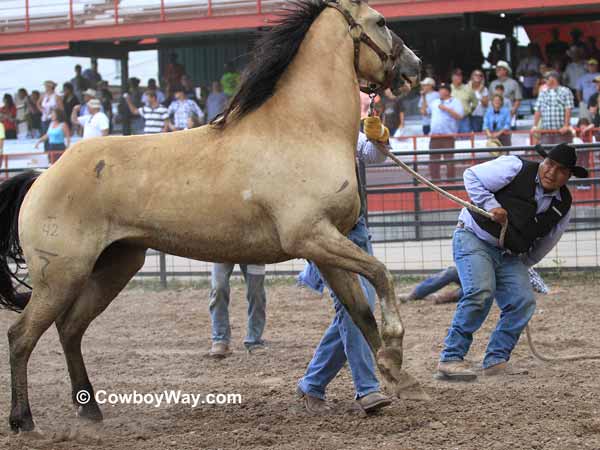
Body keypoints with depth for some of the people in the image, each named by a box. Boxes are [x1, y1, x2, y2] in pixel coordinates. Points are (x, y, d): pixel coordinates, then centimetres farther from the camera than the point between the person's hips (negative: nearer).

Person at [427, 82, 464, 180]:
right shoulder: (434, 102, 21)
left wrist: (446, 109, -11)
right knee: (433, 159, 2)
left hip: (448, 136, -5)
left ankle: (450, 180, 0)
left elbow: (459, 116, -8)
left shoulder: (455, 102, 4)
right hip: (435, 135, 5)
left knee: (449, 159, -5)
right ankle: (435, 179, 7)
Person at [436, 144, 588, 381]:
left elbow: (545, 243, 18)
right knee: (480, 292, -26)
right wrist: (491, 205, -20)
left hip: (509, 256, 6)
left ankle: (495, 361, 1)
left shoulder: (563, 205, 3)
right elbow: (472, 177, -10)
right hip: (474, 238, -6)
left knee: (523, 301, -11)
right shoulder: (516, 168, -14)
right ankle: (450, 359, -20)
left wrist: (521, 267, 21)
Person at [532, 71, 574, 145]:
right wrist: (534, 126, 4)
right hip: (546, 131, 4)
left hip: (561, 131, -4)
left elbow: (568, 110, -6)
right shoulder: (543, 94, 16)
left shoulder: (565, 92, 2)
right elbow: (538, 111, 12)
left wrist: (566, 126, -15)